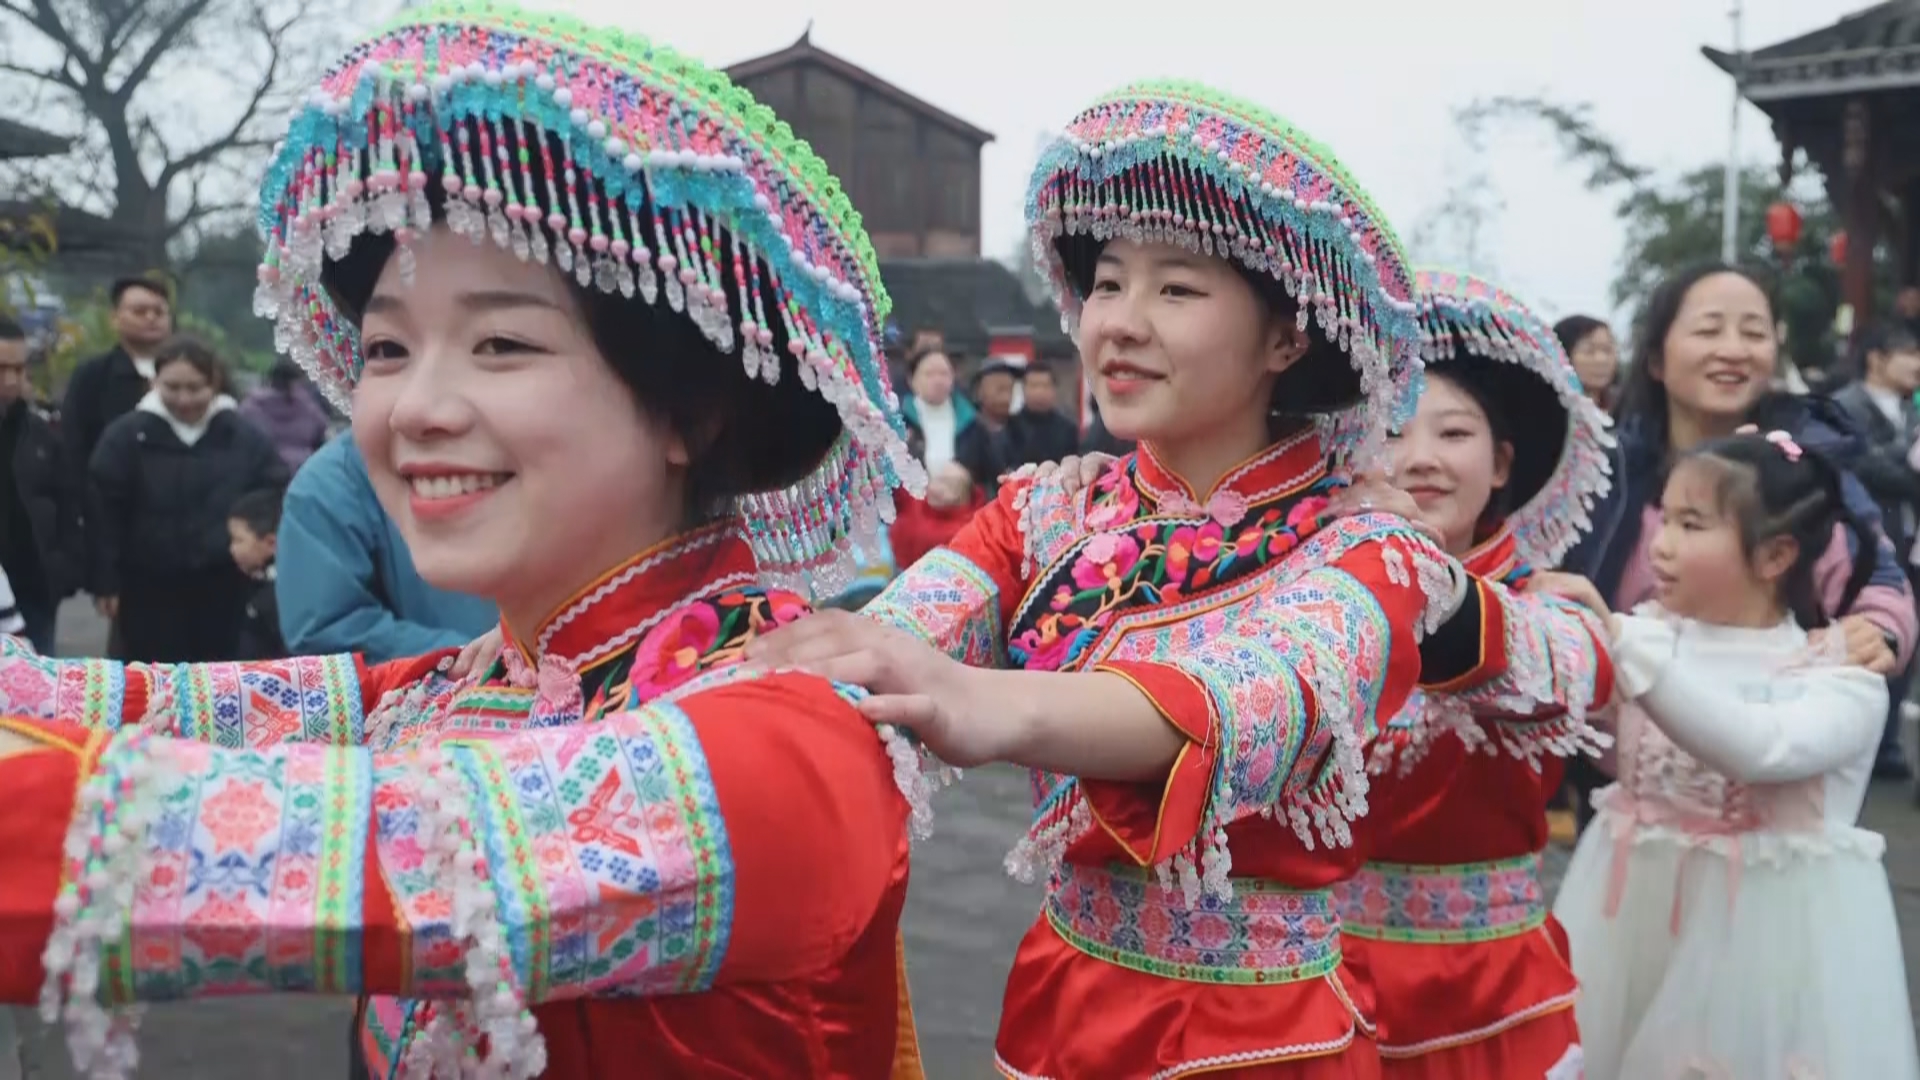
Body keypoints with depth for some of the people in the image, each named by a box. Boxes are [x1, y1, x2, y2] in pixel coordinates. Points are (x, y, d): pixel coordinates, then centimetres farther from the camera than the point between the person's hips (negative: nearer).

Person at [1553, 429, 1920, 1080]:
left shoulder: (1845, 681, -12)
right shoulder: (1648, 633, 0)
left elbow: (1758, 750, -32)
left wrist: (1624, 645, -36)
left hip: (1766, 927, -3)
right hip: (1637, 909, 4)